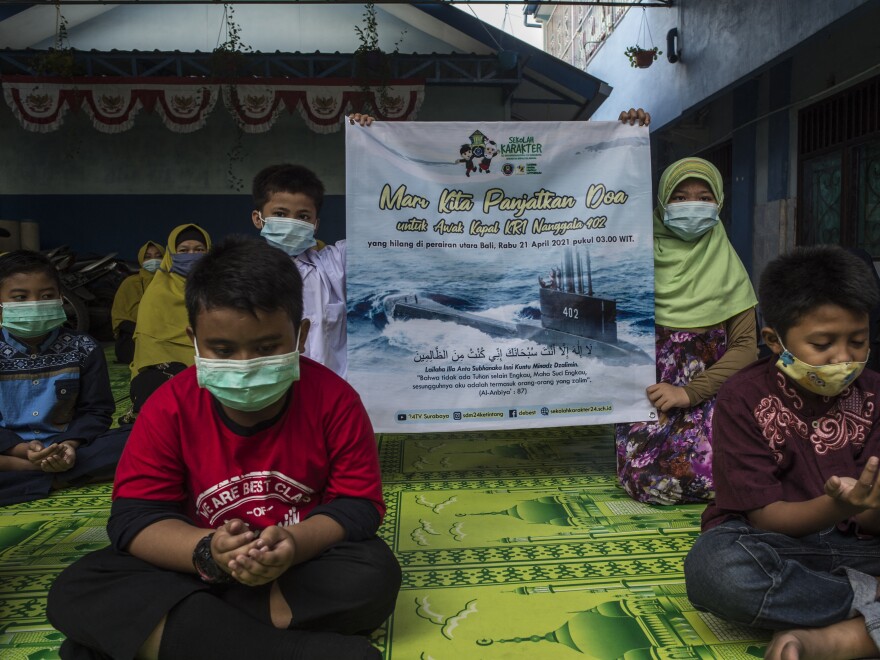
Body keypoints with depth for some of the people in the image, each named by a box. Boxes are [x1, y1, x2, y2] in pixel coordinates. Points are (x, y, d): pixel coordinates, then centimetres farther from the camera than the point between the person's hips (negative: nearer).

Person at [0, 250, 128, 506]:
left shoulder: (83, 348, 2)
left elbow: (95, 410, 0)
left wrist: (70, 445, -19)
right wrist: (21, 449, -21)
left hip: (67, 450, 1)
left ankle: (22, 473, -24)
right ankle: (54, 479, -27)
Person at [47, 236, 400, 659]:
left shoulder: (334, 399, -14)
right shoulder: (169, 407, -11)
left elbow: (359, 506, -13)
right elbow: (133, 516, -12)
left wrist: (294, 544, -33)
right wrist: (206, 552, -32)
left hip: (306, 564, 0)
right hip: (199, 569, 1)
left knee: (375, 577, -30)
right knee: (75, 591, -20)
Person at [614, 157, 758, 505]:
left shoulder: (729, 269, 7)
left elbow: (746, 346, -1)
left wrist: (688, 392, -13)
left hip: (706, 394, 1)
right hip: (646, 395, -1)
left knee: (711, 478, -23)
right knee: (649, 479, -23)